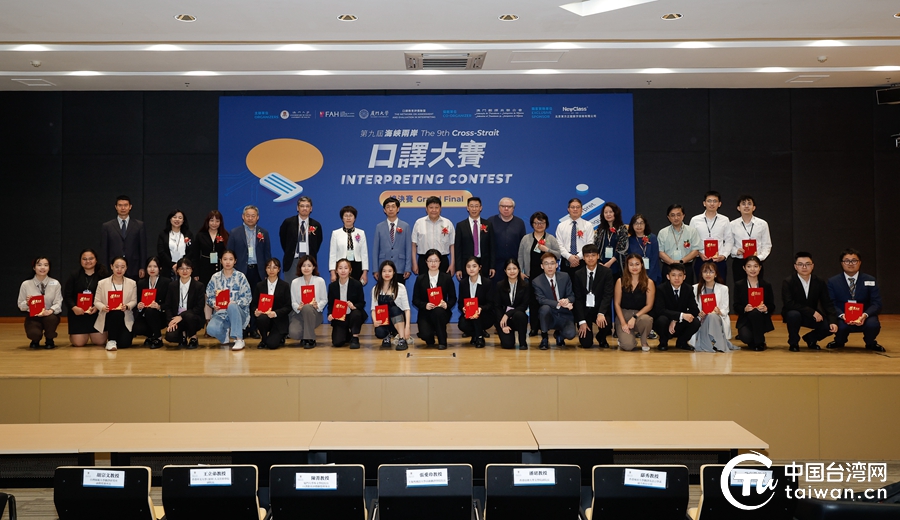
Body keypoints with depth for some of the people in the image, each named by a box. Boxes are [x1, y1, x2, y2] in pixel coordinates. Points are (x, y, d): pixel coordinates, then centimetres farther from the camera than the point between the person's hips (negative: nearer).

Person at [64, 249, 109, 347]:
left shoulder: (103, 275, -1)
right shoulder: (74, 275, 5)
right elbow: (67, 296, 1)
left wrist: (97, 307, -20)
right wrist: (74, 307, -18)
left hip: (97, 313, -1)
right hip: (78, 313, 1)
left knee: (100, 342, -7)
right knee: (78, 343, -7)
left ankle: (92, 335, 32)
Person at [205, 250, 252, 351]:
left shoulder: (240, 277, 0)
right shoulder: (215, 277, 6)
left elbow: (247, 297, -6)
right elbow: (209, 297, 5)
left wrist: (234, 303, -23)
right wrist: (214, 304, -17)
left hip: (238, 313, -2)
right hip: (221, 313, 2)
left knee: (232, 306, -38)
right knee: (211, 329, -30)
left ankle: (239, 340, -28)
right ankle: (225, 335, 8)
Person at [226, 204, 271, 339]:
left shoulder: (263, 233, 10)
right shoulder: (234, 233, 6)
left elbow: (267, 255, 9)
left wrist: (267, 272, 4)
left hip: (258, 271, 1)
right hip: (241, 271, -1)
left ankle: (254, 328, 8)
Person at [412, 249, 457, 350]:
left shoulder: (447, 278, 5)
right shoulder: (420, 279, 5)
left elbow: (453, 298, 4)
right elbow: (415, 300, 2)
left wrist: (446, 304, -18)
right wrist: (425, 305, -18)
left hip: (441, 312, 0)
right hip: (425, 312, 0)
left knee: (438, 311, -38)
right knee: (425, 334, -28)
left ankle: (442, 341, -16)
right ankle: (430, 339, 14)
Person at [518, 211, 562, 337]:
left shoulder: (551, 239, 7)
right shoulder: (526, 239, 9)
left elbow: (559, 255, 2)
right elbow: (520, 257, 9)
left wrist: (547, 250, -12)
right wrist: (520, 272, 1)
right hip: (531, 275, 1)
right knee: (532, 301, 0)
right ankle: (534, 328, 7)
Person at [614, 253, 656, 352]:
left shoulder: (649, 283, 0)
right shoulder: (620, 281, 2)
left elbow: (649, 305, -3)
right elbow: (617, 304, 1)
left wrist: (634, 317, -17)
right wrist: (623, 323, -11)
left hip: (640, 315, 0)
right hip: (623, 315, 0)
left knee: (646, 319, -40)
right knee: (628, 346, -25)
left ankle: (644, 342, -5)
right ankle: (623, 336, 17)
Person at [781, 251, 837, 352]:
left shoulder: (820, 282, -2)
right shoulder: (788, 282, -14)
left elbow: (827, 304, -4)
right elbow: (789, 303, -24)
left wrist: (833, 321, -21)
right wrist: (812, 312, -28)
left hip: (812, 317, 4)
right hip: (794, 314, -3)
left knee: (830, 327, -20)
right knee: (793, 314, -37)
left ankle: (810, 338, 14)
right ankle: (793, 342, -8)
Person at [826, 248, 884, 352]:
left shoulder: (870, 280, 3)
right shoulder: (833, 281, 2)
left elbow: (876, 304, -3)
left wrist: (865, 315, -24)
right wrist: (842, 315, -25)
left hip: (864, 318, 1)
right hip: (842, 318, -1)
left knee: (873, 325, -32)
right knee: (841, 326, -35)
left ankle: (870, 343, 6)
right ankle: (839, 342, 6)